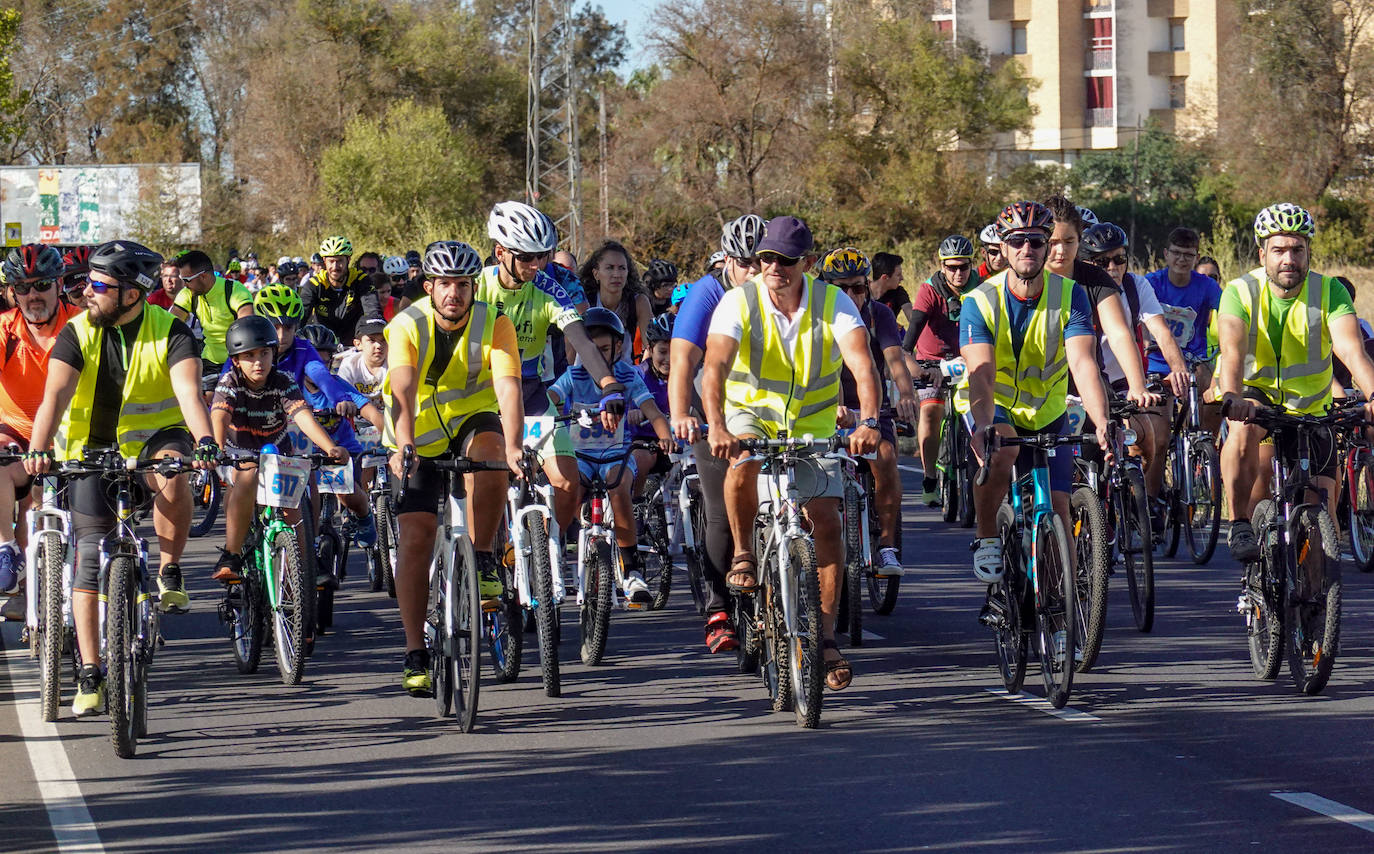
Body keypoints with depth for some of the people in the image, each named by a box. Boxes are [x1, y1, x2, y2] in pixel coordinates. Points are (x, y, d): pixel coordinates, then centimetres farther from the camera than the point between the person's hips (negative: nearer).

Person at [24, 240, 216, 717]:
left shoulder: (169, 332, -14)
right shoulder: (78, 333, -11)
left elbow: (189, 391, -29)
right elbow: (55, 395, -23)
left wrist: (204, 441, -48)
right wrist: (38, 449, -40)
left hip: (155, 437, -1)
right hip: (93, 449, 1)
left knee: (172, 477, -37)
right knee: (90, 558, -5)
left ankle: (169, 572, -13)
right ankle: (90, 675, 0)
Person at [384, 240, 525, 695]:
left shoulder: (494, 325, -16)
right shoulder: (407, 326, -18)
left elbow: (507, 386, -28)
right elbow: (403, 388, -33)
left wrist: (513, 447, -44)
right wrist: (404, 446, -50)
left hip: (472, 420, 0)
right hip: (419, 440, 0)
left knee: (489, 450, -36)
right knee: (415, 536, -10)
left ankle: (482, 560, -20)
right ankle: (415, 653, -3)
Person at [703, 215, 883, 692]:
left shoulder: (832, 303, -16)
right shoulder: (739, 303, -18)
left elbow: (862, 365, -29)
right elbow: (714, 368, -31)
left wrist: (868, 422, -48)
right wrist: (716, 427, -50)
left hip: (812, 426, 1)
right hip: (751, 413, -1)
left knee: (826, 521, -9)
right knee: (743, 462, -36)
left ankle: (826, 638, -1)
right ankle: (743, 554, -12)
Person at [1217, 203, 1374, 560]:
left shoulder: (1329, 292, -14)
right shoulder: (1241, 292, -17)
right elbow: (1232, 351, -34)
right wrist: (1232, 396, -55)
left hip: (1310, 408, 2)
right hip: (1254, 395, -2)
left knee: (1323, 520, -3)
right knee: (1245, 428, -39)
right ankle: (1240, 526, -27)